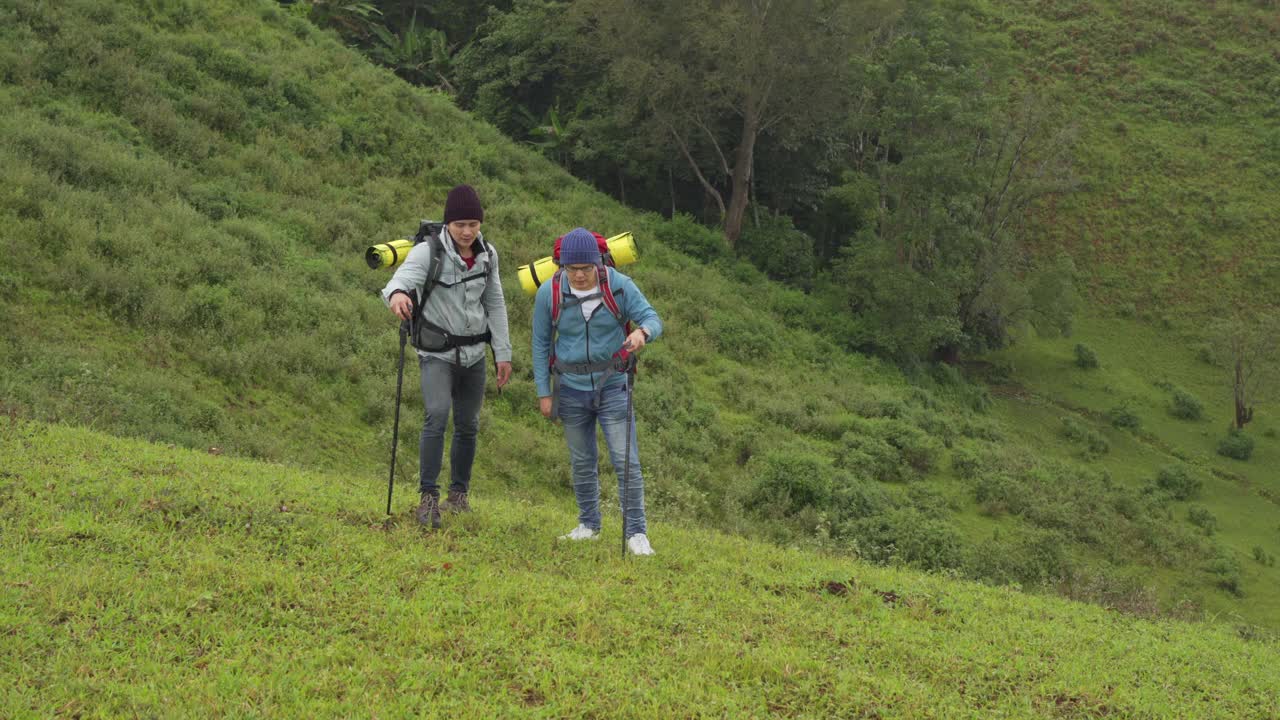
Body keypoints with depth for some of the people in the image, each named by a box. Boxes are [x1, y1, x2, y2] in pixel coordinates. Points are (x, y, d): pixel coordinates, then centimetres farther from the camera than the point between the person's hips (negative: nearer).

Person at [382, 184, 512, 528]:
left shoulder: (487, 255, 3)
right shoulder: (429, 252, -14)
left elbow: (495, 305, 12)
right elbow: (405, 275, -33)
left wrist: (503, 353, 11)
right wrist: (397, 293, -57)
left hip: (473, 354, 5)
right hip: (438, 353, -5)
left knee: (468, 426, 10)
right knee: (437, 416, -24)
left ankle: (459, 494, 26)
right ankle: (429, 497, -22)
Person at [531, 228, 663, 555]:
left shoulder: (619, 286, -13)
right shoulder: (549, 293, -9)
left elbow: (652, 318, -10)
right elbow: (541, 343, 1)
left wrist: (642, 332, -36)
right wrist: (544, 392, 0)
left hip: (612, 385, -2)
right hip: (571, 390, 2)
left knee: (626, 461, -8)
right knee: (582, 462, 14)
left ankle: (636, 532, -2)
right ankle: (589, 524, 30)